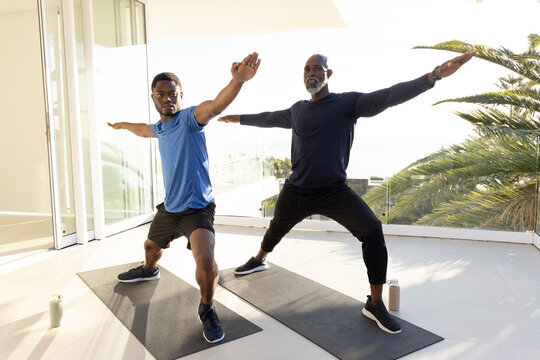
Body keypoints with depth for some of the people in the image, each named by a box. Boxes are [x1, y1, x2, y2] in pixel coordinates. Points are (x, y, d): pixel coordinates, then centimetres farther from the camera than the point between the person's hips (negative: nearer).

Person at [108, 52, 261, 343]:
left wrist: (238, 80, -59)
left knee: (205, 259, -30)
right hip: (169, 208, 8)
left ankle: (207, 310, -3)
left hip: (197, 208, -8)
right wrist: (123, 125, 53)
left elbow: (215, 105, -39)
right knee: (151, 246, 31)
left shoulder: (189, 118, -16)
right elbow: (143, 130, 33)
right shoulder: (159, 127, 7)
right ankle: (148, 270, 68)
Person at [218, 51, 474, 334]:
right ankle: (259, 260, 58)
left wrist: (434, 75, -35)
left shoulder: (348, 102, -7)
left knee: (373, 231, -22)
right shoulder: (297, 110, 7)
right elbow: (268, 118, 24)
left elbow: (388, 96, -21)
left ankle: (375, 304, -8)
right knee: (277, 228, 25)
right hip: (295, 191, 4)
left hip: (334, 191, -4)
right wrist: (237, 118, 37)